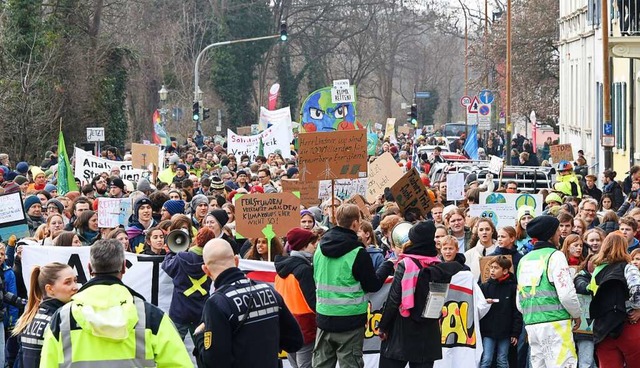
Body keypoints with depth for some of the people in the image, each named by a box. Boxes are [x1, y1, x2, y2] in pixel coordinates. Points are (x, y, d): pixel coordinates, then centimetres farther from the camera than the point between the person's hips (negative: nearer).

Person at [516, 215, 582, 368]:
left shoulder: (524, 260, 16)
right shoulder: (555, 256, -6)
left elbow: (519, 300, 18)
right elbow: (566, 293, -13)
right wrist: (576, 315, 2)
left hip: (531, 325, 7)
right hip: (555, 323, -7)